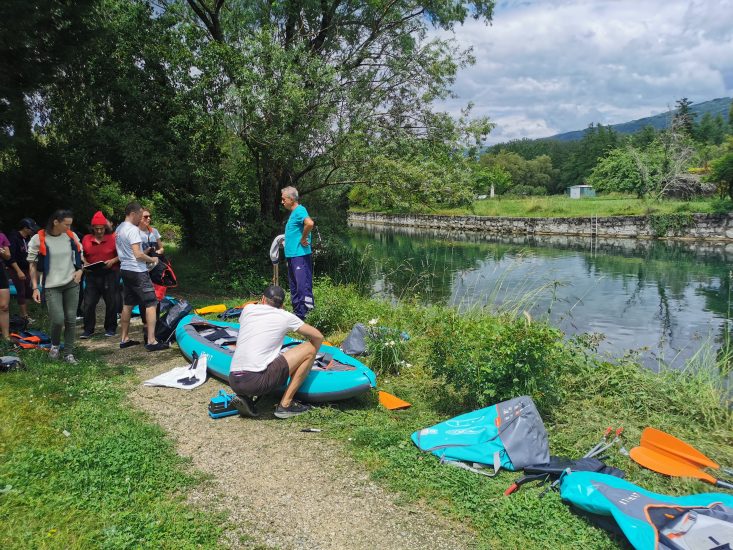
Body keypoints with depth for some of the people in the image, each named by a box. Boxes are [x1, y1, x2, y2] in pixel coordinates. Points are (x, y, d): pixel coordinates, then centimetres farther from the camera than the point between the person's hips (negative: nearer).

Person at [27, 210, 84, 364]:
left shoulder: (71, 236, 1)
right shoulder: (39, 239, -9)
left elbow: (79, 254, 18)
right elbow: (33, 264, -3)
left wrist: (80, 270, 1)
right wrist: (35, 287, -7)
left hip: (72, 284, 3)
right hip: (51, 286, -3)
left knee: (71, 319, 2)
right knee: (58, 320, -12)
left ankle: (69, 353, 13)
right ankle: (55, 345, 18)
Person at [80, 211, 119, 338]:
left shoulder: (113, 238, -3)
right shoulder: (86, 239, 6)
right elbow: (81, 255, 16)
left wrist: (113, 261, -16)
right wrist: (85, 263, -3)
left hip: (110, 274, -2)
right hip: (92, 275, 3)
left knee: (111, 303, 6)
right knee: (88, 303, 0)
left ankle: (110, 328, 20)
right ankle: (88, 330, 10)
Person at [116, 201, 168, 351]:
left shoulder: (119, 229, 12)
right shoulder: (133, 229, -17)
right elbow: (138, 254, -23)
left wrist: (146, 252, 19)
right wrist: (152, 259, -7)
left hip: (125, 270, 10)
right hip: (137, 271, -10)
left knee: (127, 305, 15)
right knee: (151, 304, -6)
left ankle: (124, 339, 21)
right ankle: (151, 341, -9)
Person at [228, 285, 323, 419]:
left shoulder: (248, 309, 19)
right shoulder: (286, 317, 9)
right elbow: (318, 337, 14)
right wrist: (309, 359, 32)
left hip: (233, 382, 5)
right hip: (256, 381, -5)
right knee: (310, 348, 5)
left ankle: (244, 397, 11)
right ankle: (285, 405, 5)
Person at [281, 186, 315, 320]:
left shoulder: (299, 210, -14)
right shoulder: (294, 212, 17)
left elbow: (310, 224, -33)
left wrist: (303, 239, -21)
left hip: (301, 255, -11)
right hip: (292, 254, 11)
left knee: (303, 284, -9)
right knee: (294, 286, 15)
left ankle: (304, 313, -7)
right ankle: (297, 312, 23)